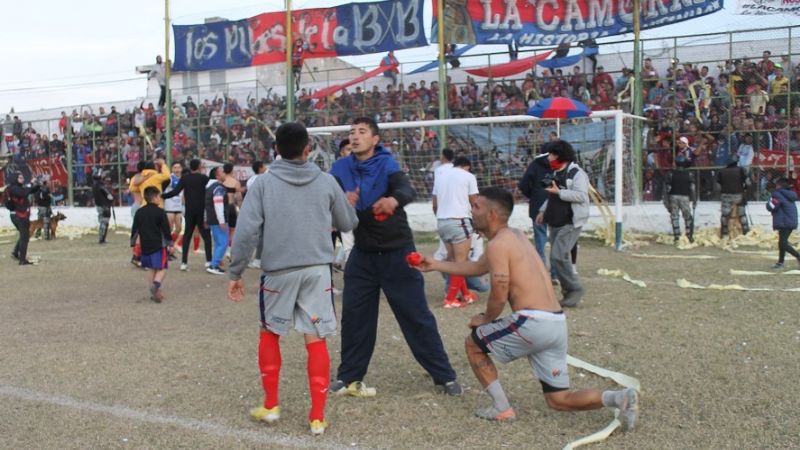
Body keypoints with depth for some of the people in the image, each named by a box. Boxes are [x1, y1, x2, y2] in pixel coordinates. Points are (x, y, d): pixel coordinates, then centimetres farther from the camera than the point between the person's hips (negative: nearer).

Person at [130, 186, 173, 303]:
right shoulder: (160, 212, -9)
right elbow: (166, 230, -8)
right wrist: (170, 244, 0)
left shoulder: (139, 212, 6)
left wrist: (133, 243, 19)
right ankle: (156, 284, -26)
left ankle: (154, 292, 16)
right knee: (162, 268, -1)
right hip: (159, 245, -5)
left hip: (145, 246, 5)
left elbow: (134, 229, 9)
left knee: (151, 269, 15)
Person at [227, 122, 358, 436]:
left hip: (278, 270, -1)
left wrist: (235, 273, 2)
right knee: (316, 340, 5)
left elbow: (246, 231, -7)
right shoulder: (327, 182, 4)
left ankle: (270, 406, 25)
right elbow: (348, 224, 13)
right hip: (317, 269, 1)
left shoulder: (263, 183, -1)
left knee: (270, 334, 19)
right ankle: (317, 416, 9)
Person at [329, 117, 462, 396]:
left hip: (397, 253, -4)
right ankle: (349, 377, 23)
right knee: (354, 317, 7)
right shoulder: (341, 168, -1)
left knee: (417, 316, 1)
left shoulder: (386, 164, -13)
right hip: (362, 255, 4)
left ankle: (444, 376, 13)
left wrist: (394, 199, -55)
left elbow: (407, 190, -31)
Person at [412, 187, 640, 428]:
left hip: (533, 323, -9)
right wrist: (435, 265, 35)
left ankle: (501, 408, 15)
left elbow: (499, 296, -12)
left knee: (473, 343, 15)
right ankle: (622, 397, -3)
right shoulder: (516, 235, 21)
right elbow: (477, 267, 32)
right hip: (557, 324, 9)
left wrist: (485, 319, 9)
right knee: (559, 400, 14)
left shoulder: (498, 244, -9)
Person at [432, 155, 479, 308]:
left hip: (442, 221, 6)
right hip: (459, 221, -6)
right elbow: (474, 203, 2)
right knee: (460, 261, 1)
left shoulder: (440, 175, 17)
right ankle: (450, 299, 0)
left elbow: (434, 204, 17)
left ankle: (465, 294, 24)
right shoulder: (468, 176, 3)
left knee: (453, 260, 16)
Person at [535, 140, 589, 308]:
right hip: (555, 222, 9)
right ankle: (568, 291, 19)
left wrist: (559, 192, -23)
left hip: (570, 223, -9)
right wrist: (543, 211, 20)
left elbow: (581, 195, -23)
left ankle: (574, 289, -3)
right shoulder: (556, 173, 17)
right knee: (557, 257, 9)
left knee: (558, 256, -18)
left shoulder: (577, 173, -11)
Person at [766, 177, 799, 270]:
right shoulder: (790, 194, 14)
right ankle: (780, 262, 23)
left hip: (784, 223, -9)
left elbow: (772, 207, -15)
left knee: (783, 244, -10)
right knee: (782, 242, 17)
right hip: (792, 222, 9)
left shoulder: (778, 194, -13)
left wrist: (769, 202, 7)